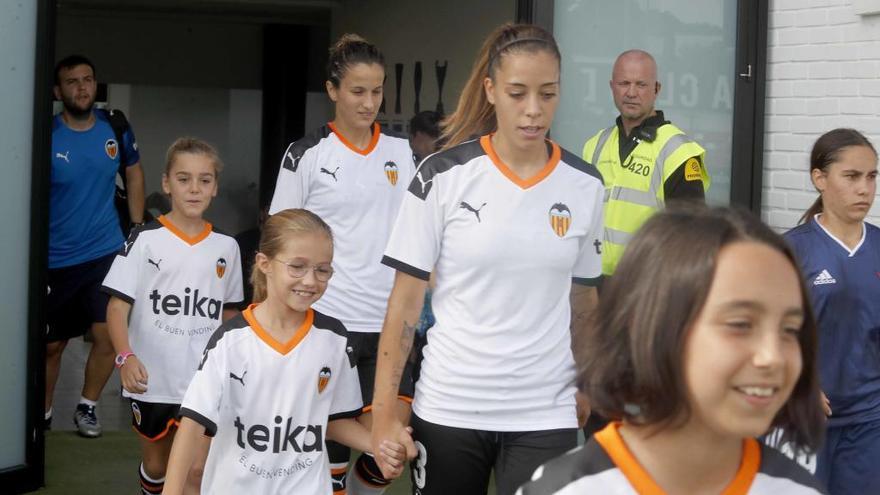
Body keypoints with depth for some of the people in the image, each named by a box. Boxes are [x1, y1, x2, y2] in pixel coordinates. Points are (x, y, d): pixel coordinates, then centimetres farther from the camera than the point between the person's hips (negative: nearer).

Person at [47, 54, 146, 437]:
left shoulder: (114, 127, -3)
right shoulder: (46, 135, -12)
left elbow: (134, 173, 15)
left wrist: (138, 229, 11)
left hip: (106, 252, 2)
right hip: (55, 258, -2)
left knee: (107, 336, -5)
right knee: (52, 345, 10)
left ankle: (87, 407, 18)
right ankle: (42, 413, 30)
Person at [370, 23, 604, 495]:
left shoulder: (584, 185, 2)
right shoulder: (442, 175, -7)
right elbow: (405, 299, -5)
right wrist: (384, 411, -8)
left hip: (545, 413, 2)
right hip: (448, 407, -1)